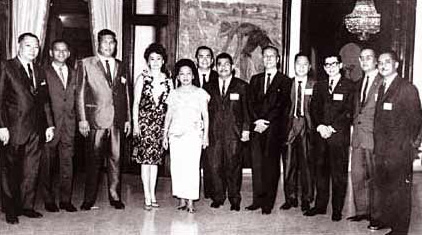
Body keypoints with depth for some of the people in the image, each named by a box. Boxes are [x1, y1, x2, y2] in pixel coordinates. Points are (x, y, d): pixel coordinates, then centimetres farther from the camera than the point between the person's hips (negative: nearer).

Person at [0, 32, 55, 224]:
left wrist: (49, 125, 10)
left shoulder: (39, 72, 15)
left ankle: (27, 206, 18)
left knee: (31, 171, 8)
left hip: (35, 130, 5)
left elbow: (45, 101, 17)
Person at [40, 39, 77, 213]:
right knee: (48, 164, 2)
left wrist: (77, 120, 6)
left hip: (69, 124, 4)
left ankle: (66, 200, 13)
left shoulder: (73, 74, 16)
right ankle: (49, 200, 12)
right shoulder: (44, 73, 1)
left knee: (67, 162, 6)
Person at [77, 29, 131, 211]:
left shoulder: (120, 66, 15)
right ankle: (89, 199, 9)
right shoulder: (86, 64, 4)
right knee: (94, 160, -1)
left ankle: (115, 197, 15)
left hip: (117, 120, 3)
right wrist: (82, 119, -6)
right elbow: (80, 93, 1)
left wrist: (128, 119, 10)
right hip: (96, 120, -3)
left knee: (115, 159, 6)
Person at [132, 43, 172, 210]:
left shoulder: (168, 81, 8)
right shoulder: (142, 78, 2)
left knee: (155, 158, 7)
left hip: (161, 123, 2)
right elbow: (135, 103, 2)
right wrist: (135, 124, -5)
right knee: (145, 158, -5)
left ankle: (152, 194, 15)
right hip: (144, 121, -2)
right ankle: (147, 197, -1)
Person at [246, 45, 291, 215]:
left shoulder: (285, 81, 6)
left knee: (271, 164, -3)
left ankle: (268, 202, 2)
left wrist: (266, 122, -10)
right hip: (257, 127, 4)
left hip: (274, 128, -3)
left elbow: (283, 105, -3)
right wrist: (257, 120, -6)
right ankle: (258, 199, 8)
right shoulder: (255, 80, 19)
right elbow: (251, 103, 11)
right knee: (257, 163, 2)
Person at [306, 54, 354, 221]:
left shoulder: (349, 86, 2)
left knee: (339, 174, -1)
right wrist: (320, 126, -6)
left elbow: (348, 112, -5)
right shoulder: (319, 86, 17)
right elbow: (314, 109, 11)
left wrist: (331, 128, -12)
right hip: (321, 134, 4)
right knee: (321, 171, 8)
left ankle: (337, 209, 6)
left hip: (340, 135, -4)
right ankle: (320, 205, 17)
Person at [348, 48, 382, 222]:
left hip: (374, 136, -7)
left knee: (374, 177, 1)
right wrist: (355, 124, 12)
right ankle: (361, 211, 18)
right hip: (358, 135, 7)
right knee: (357, 175, 8)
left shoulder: (383, 82, -6)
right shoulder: (359, 84, 18)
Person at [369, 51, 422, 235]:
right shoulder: (381, 88, 14)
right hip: (381, 149, 7)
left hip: (399, 150, -7)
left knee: (400, 190, 2)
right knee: (380, 185, 14)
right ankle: (381, 219, 29)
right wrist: (377, 143, 9)